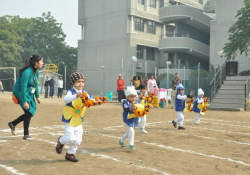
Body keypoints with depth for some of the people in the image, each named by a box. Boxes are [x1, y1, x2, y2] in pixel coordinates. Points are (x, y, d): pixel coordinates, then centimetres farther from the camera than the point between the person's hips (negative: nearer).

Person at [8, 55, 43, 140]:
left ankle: (12, 124, 27)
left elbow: (35, 84, 14)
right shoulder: (27, 72, -25)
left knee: (30, 113, 10)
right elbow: (23, 87, -28)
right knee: (29, 113, -8)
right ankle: (26, 135, 5)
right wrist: (24, 101, -31)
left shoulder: (36, 71, 2)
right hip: (20, 93, -9)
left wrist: (37, 97, 15)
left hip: (29, 94, 9)